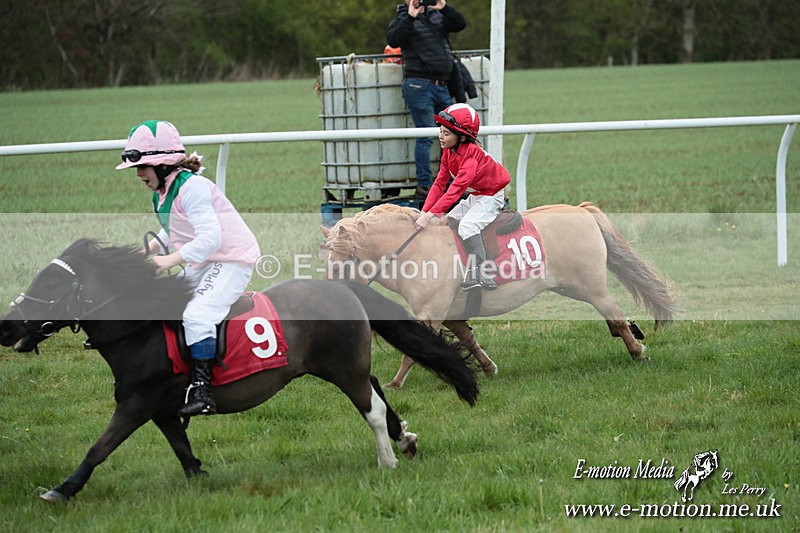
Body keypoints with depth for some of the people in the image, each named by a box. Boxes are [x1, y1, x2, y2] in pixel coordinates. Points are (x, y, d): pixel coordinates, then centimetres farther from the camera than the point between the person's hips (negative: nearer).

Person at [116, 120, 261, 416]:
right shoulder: (161, 194, 10)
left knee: (197, 316, -29)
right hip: (200, 265, 11)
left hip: (231, 261, -11)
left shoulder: (191, 187, -21)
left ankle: (201, 391, -34)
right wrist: (150, 249, 9)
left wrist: (170, 260, -33)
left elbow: (210, 238, -30)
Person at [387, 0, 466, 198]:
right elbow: (392, 40, -16)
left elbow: (460, 24, 7)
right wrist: (410, 17, -19)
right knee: (426, 137, -8)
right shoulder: (403, 19, 2)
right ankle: (424, 185, -4)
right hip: (419, 84, -6)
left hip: (442, 86, 6)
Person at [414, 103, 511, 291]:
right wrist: (425, 212, -12)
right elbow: (440, 183, -1)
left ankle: (483, 275, -32)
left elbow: (456, 188, -37)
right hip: (474, 196, 10)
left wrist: (430, 214, -40)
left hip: (491, 196, -10)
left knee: (467, 226, -29)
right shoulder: (448, 151, -2)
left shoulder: (471, 153, -30)